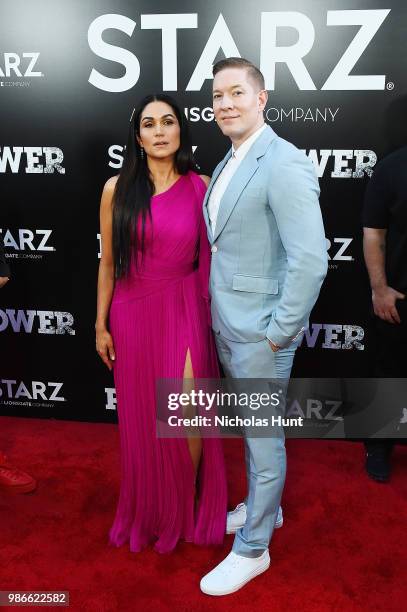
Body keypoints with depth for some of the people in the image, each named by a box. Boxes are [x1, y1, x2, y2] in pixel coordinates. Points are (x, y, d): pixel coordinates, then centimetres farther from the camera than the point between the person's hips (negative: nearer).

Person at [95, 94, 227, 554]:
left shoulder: (201, 188, 0)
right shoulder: (117, 189, -1)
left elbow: (208, 258, 5)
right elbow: (108, 262, 3)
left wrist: (209, 315, 6)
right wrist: (101, 325, 4)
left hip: (184, 312, 0)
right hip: (132, 313, 1)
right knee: (141, 419, 12)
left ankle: (187, 509, 25)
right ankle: (147, 512, 38)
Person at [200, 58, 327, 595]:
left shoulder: (284, 163, -18)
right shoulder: (227, 165, 11)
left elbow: (310, 260, -24)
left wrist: (279, 332, -18)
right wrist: (222, 318, 13)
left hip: (260, 333, -8)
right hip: (227, 327, 9)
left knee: (264, 437, 8)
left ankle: (253, 549, 26)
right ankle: (264, 505, 46)